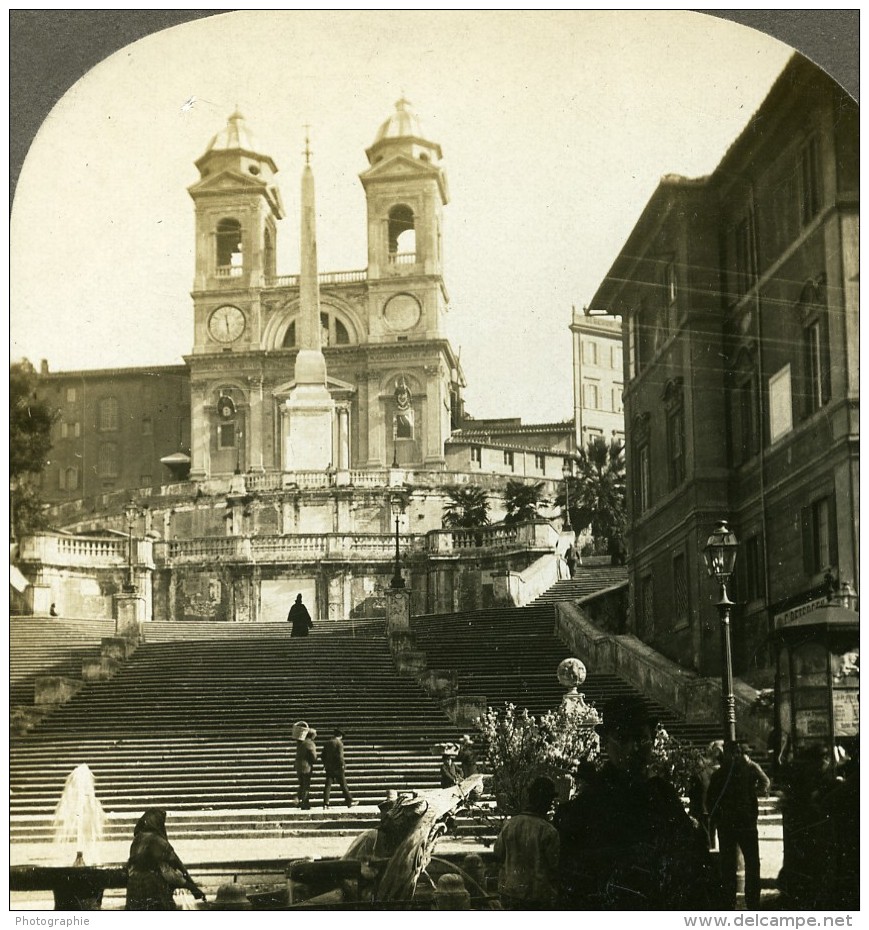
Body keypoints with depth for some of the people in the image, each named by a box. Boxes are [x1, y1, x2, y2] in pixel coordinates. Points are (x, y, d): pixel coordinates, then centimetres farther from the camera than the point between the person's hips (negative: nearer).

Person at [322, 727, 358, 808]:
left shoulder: (327, 743, 8)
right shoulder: (339, 743, -11)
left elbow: (323, 755, 12)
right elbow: (340, 756, -19)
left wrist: (325, 764, 22)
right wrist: (342, 765, -8)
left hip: (328, 767, 5)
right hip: (337, 767, -5)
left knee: (328, 785, 5)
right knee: (343, 784, 3)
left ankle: (325, 802, -2)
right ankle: (349, 802, 9)